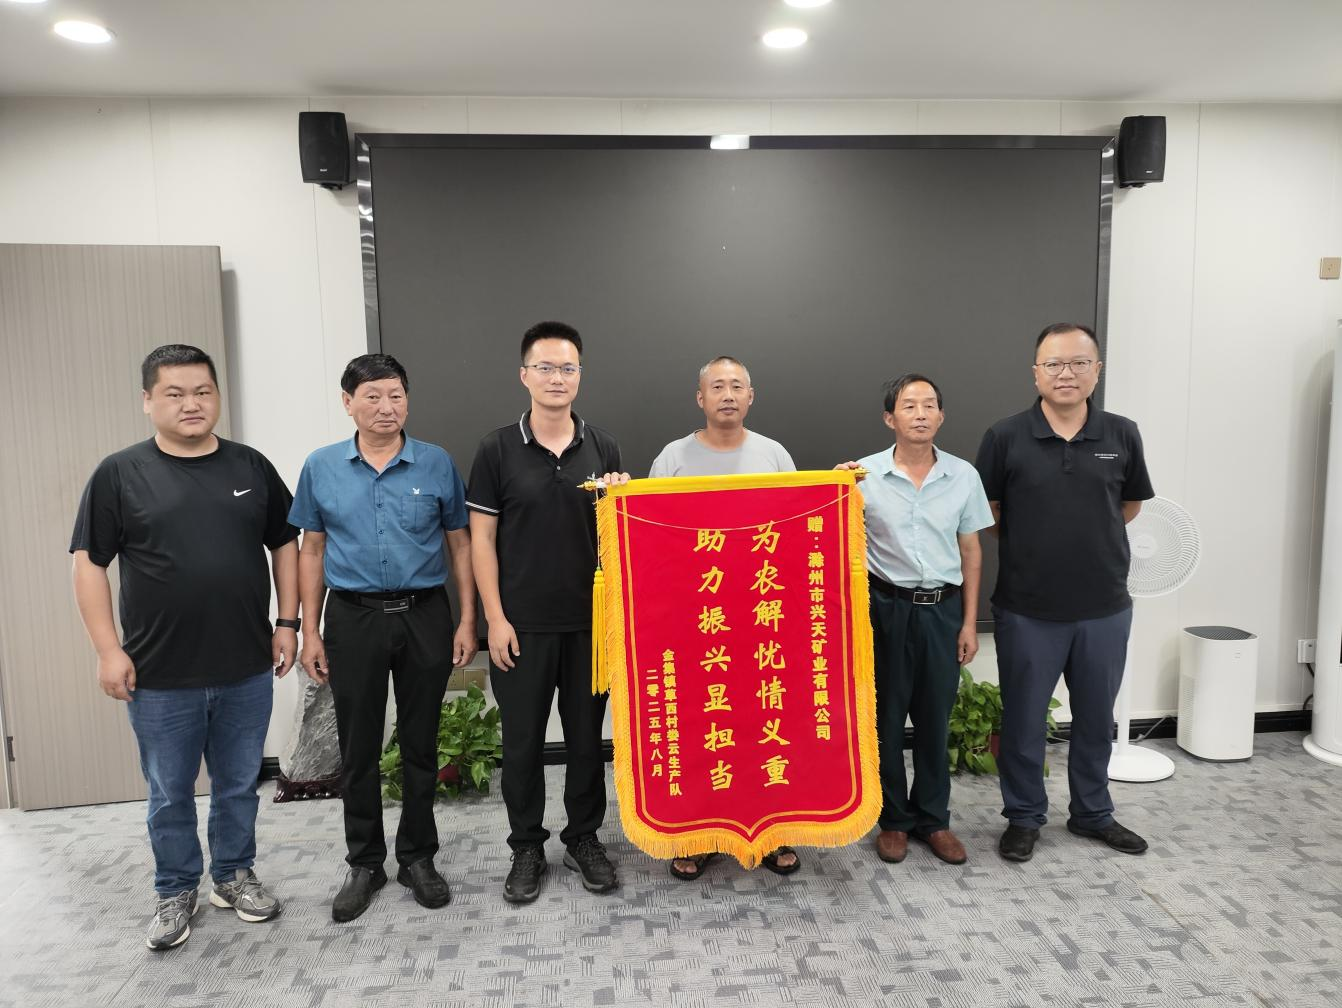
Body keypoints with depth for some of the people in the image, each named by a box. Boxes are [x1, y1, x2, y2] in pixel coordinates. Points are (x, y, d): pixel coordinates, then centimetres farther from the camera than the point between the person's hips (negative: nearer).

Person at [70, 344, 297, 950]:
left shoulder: (251, 467, 3)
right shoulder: (120, 474, -4)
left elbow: (284, 545, 9)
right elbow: (90, 563, -3)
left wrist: (287, 622, 3)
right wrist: (108, 649, -8)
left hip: (247, 669, 2)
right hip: (160, 676, -1)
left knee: (239, 786, 15)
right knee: (170, 794, 14)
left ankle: (234, 875, 35)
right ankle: (176, 893, 33)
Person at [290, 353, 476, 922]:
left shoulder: (437, 464, 0)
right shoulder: (322, 468, 3)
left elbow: (460, 544, 3)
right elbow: (312, 551, 8)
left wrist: (467, 621, -2)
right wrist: (310, 631, 4)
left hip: (425, 617, 0)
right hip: (354, 619, 1)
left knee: (420, 745, 9)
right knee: (358, 749, 9)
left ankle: (418, 858, 26)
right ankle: (364, 864, 26)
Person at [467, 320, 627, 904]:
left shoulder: (602, 449, 4)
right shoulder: (498, 449, -2)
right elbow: (482, 538, -2)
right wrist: (495, 618, -7)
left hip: (589, 620, 2)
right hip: (522, 625, -1)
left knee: (587, 736, 12)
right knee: (522, 741, 9)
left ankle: (583, 839, 30)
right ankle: (527, 848, 27)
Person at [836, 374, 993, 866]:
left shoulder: (963, 475, 2)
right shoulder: (864, 474, -6)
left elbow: (971, 552, 7)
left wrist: (969, 622, 5)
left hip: (942, 608, 2)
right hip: (886, 607, -2)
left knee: (935, 718, 11)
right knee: (886, 718, 8)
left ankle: (933, 819, 27)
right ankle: (893, 819, 24)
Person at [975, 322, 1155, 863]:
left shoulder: (1122, 435, -1)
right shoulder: (1005, 437, -8)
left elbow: (1129, 506, 14)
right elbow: (986, 514, 1)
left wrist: (1088, 539, 11)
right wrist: (1031, 544, 4)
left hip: (1105, 609, 3)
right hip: (1027, 611, -2)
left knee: (1097, 718, 18)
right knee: (1023, 720, 10)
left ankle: (1093, 813, 38)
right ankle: (1023, 817, 29)